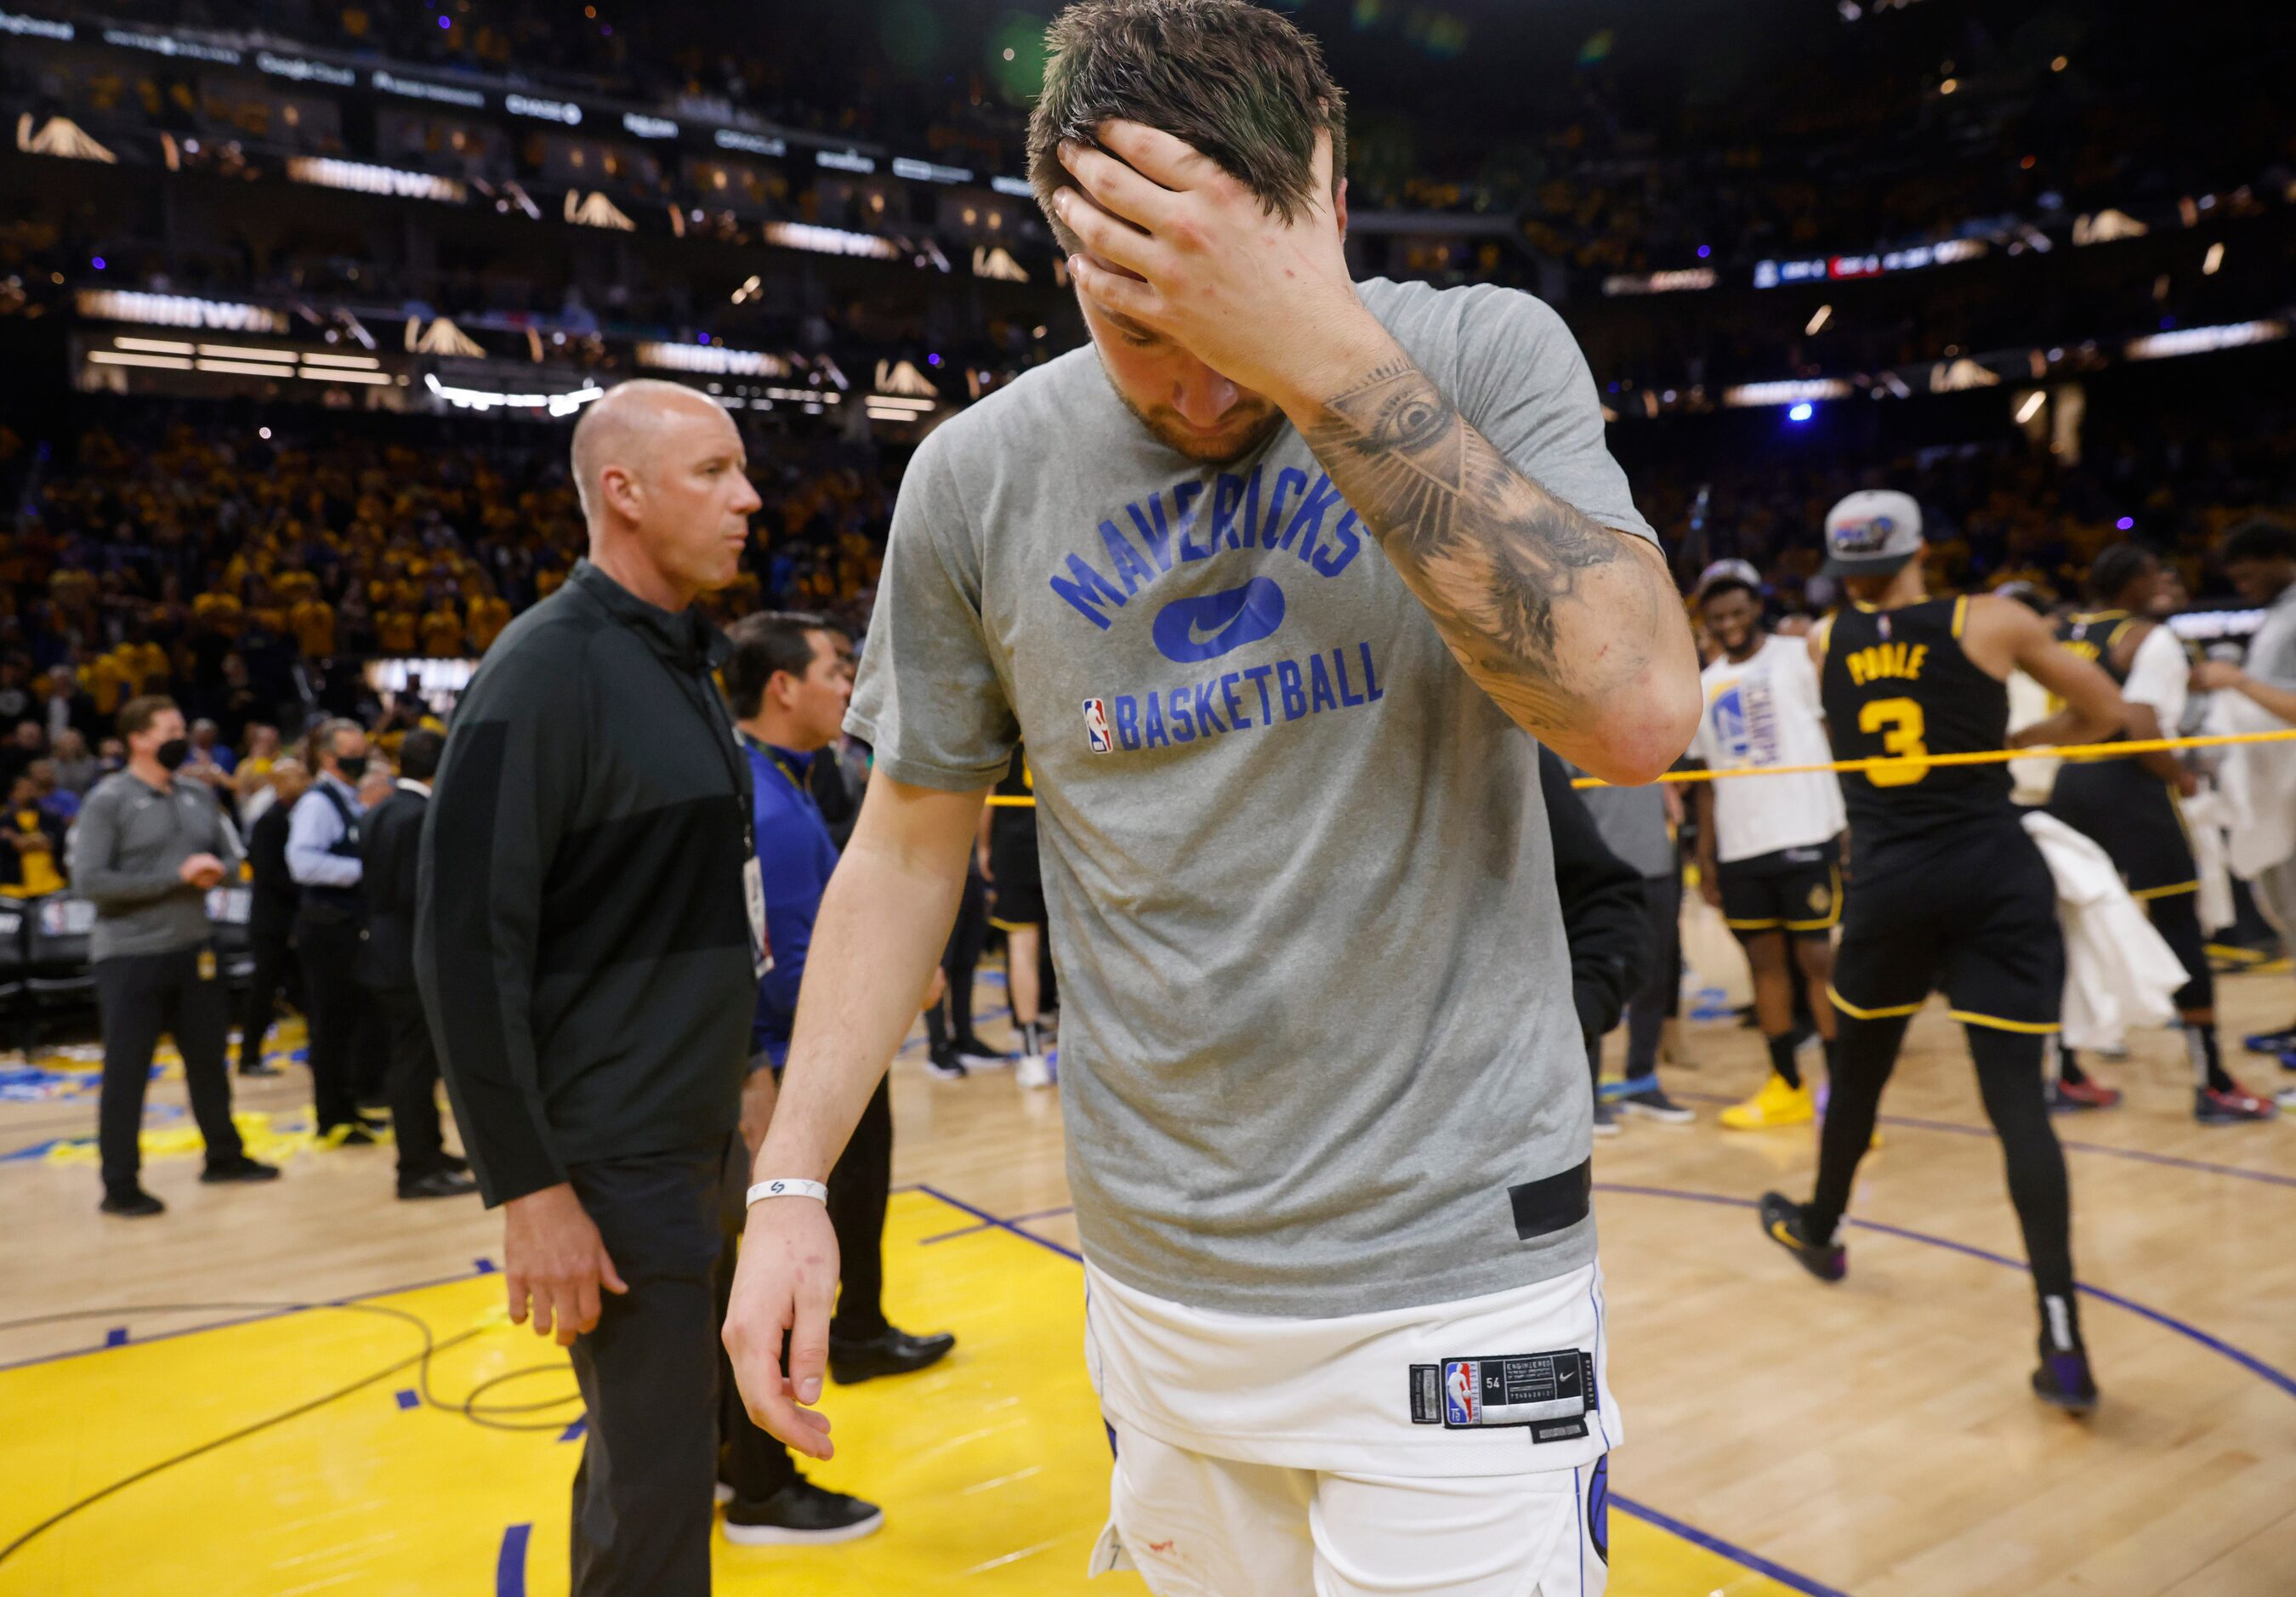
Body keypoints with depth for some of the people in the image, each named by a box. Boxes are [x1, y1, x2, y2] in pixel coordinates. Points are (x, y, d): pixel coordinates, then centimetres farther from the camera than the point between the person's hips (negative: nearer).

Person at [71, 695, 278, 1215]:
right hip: (129, 956, -6)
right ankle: (120, 1185, 13)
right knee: (125, 1072, 3)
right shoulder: (107, 801, -10)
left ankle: (224, 1156, 30)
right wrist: (175, 877, -20)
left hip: (193, 948, 6)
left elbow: (230, 855, 14)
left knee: (208, 1059, 16)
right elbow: (89, 880, -17)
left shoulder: (199, 796, 7)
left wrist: (215, 870, -10)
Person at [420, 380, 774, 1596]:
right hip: (612, 1162, -8)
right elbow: (465, 945, -18)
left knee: (643, 1450, 20)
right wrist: (527, 1189, -18)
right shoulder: (546, 669, -15)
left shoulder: (686, 660, 11)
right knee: (658, 1486, 2)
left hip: (701, 1140, 8)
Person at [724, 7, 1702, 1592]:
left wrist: (1327, 356, -27)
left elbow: (1638, 707, -23)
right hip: (1157, 1270, 3)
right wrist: (793, 1179, 2)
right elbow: (911, 843, 6)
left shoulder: (1488, 357, -8)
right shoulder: (978, 478, -2)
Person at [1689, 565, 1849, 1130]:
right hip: (1738, 848, 5)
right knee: (1764, 961, 9)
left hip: (1805, 835, -5)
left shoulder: (1798, 656, -1)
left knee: (1817, 958, -3)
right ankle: (1788, 1089, 20)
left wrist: (1850, 823, -15)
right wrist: (1705, 855, 11)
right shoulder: (1705, 686, 14)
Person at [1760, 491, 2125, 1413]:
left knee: (1859, 1067, 21)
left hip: (1889, 883, 1)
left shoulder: (1824, 643, 6)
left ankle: (1820, 1230, 42)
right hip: (1997, 877, -1)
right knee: (2016, 1096, -4)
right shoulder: (1991, 621, 0)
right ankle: (2062, 1342, -9)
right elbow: (2103, 711, 9)